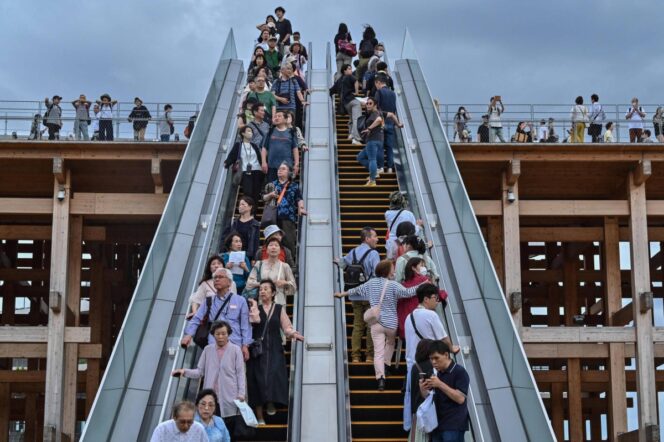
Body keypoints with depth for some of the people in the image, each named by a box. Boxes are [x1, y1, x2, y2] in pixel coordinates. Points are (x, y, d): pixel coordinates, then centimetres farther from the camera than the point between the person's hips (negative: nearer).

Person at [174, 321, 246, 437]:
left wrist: (241, 393, -9)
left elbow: (240, 373, -1)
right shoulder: (208, 349, 8)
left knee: (227, 433, 1)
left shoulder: (235, 350, 0)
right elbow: (200, 371, 8)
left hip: (229, 398, -2)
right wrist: (185, 371, -9)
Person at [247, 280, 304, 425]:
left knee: (273, 375, -18)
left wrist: (293, 333, -13)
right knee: (258, 379, -4)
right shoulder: (254, 307, 8)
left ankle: (271, 403, -5)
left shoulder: (279, 308, 10)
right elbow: (255, 320, -12)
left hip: (274, 350, 0)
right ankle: (259, 416, 1)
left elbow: (286, 327, 5)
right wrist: (254, 306, -8)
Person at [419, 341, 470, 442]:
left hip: (454, 427, -7)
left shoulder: (459, 372, -7)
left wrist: (440, 384, -22)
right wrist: (423, 390, -6)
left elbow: (460, 398, -17)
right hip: (437, 425, 7)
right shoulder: (437, 374, 13)